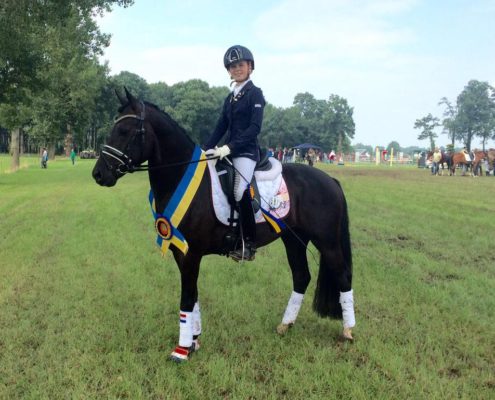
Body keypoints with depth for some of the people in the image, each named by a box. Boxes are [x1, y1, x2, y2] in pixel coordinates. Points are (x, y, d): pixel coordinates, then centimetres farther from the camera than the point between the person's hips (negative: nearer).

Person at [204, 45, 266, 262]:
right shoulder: (230, 98, 18)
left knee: (240, 191, -28)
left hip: (246, 152, -8)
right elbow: (221, 127, 17)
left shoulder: (255, 93, -2)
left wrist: (229, 147, -24)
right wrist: (205, 150, 4)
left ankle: (249, 244, -16)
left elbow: (255, 127, -14)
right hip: (227, 151, 8)